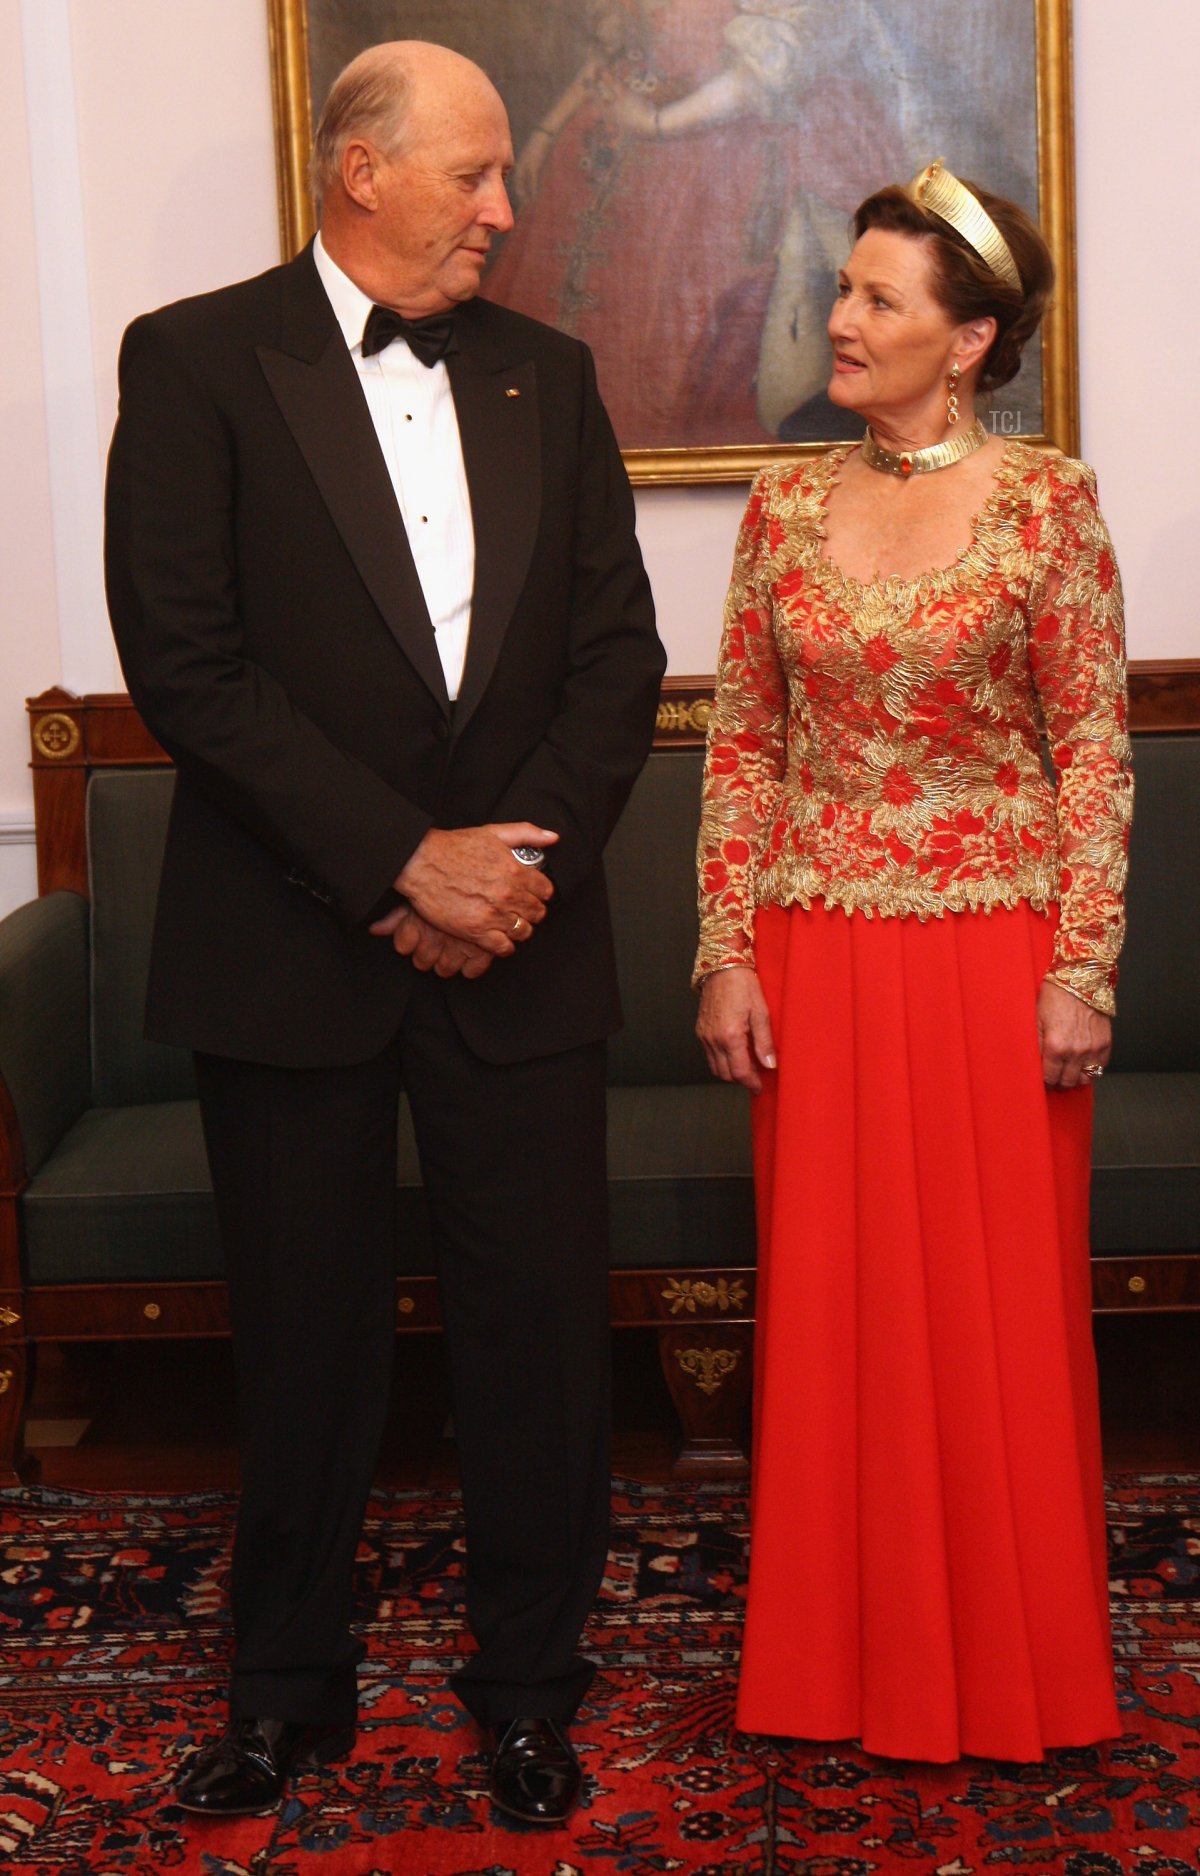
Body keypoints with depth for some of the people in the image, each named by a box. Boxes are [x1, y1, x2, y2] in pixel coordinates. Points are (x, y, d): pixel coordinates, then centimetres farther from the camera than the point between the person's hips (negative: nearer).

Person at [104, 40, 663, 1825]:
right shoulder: (196, 360, -2)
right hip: (293, 944, -3)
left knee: (543, 1322, 6)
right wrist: (401, 860, -14)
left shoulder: (546, 373, 11)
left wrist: (521, 858, -7)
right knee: (306, 1338, 9)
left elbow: (620, 647, 7)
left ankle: (530, 1682, 24)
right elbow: (185, 661, -11)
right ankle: (289, 1688, 28)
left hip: (518, 940, 3)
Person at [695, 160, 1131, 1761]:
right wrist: (726, 953, 1)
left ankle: (1011, 1656, 24)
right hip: (818, 959, 3)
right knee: (832, 1305, 9)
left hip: (994, 952, -3)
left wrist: (1083, 968, -9)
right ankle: (849, 1653, 24)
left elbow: (1093, 747, -4)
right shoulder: (785, 507, 5)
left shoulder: (1048, 500, -4)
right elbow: (743, 744, 7)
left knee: (1000, 1305, 6)